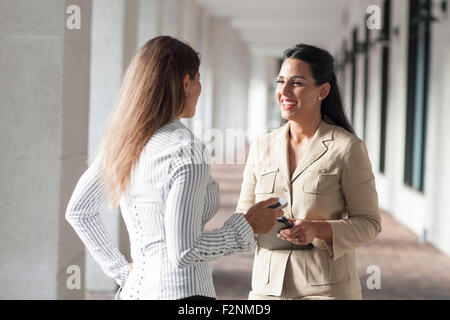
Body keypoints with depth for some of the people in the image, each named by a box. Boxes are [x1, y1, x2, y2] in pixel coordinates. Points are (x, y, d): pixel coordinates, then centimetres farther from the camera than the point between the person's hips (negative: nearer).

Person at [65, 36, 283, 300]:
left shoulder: (120, 139, 6)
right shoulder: (187, 151, -17)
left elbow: (78, 211, 16)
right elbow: (183, 252, -20)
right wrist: (247, 226, -9)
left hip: (135, 289, 8)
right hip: (181, 291, -8)